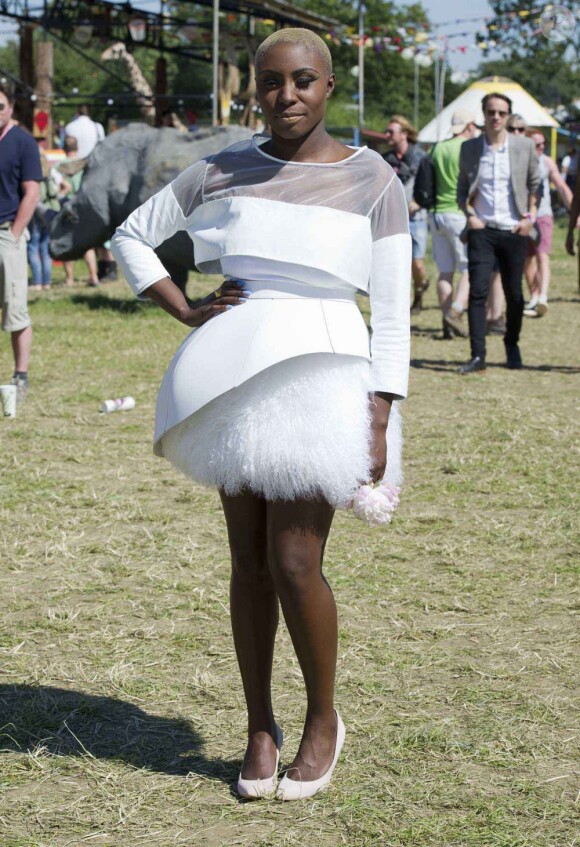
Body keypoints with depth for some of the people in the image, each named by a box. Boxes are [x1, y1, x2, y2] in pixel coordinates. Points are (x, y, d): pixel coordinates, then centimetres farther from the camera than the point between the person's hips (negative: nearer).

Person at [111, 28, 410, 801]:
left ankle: (324, 720, 14)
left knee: (295, 563, -7)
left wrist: (380, 419, -8)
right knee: (250, 559, 7)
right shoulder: (222, 172, 5)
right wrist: (186, 313, 3)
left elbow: (392, 314, -2)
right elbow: (132, 235, 16)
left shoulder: (372, 182, -2)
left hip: (320, 378, -3)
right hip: (238, 378, 3)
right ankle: (259, 727, 20)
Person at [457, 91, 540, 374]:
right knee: (478, 292, -10)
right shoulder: (469, 148, 4)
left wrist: (530, 217, 1)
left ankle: (512, 346, 30)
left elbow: (535, 184, 12)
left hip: (514, 231, 0)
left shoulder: (524, 146, 2)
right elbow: (462, 189, 13)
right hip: (482, 230, 0)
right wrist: (470, 214, -3)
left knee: (514, 294, 7)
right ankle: (477, 356, -9)